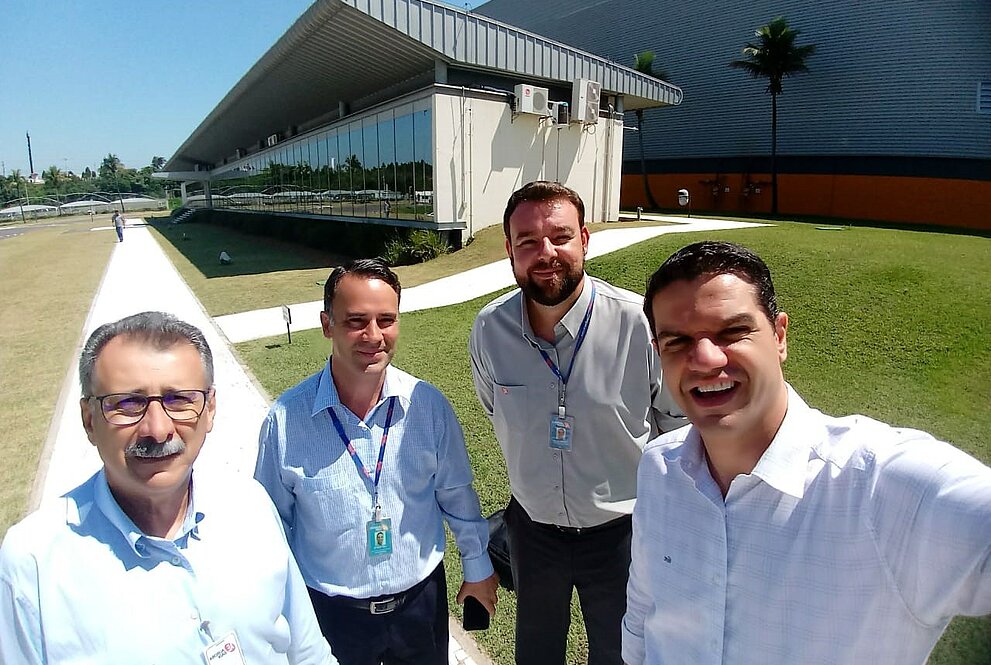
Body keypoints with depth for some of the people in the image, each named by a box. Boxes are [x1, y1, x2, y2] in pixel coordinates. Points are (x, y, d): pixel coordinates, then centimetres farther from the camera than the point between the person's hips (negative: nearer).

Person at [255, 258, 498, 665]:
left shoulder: (428, 405, -14)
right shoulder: (286, 418, -18)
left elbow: (456, 495, 0)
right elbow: (274, 521, -4)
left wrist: (477, 565, 9)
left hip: (421, 600, 2)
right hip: (330, 612, -1)